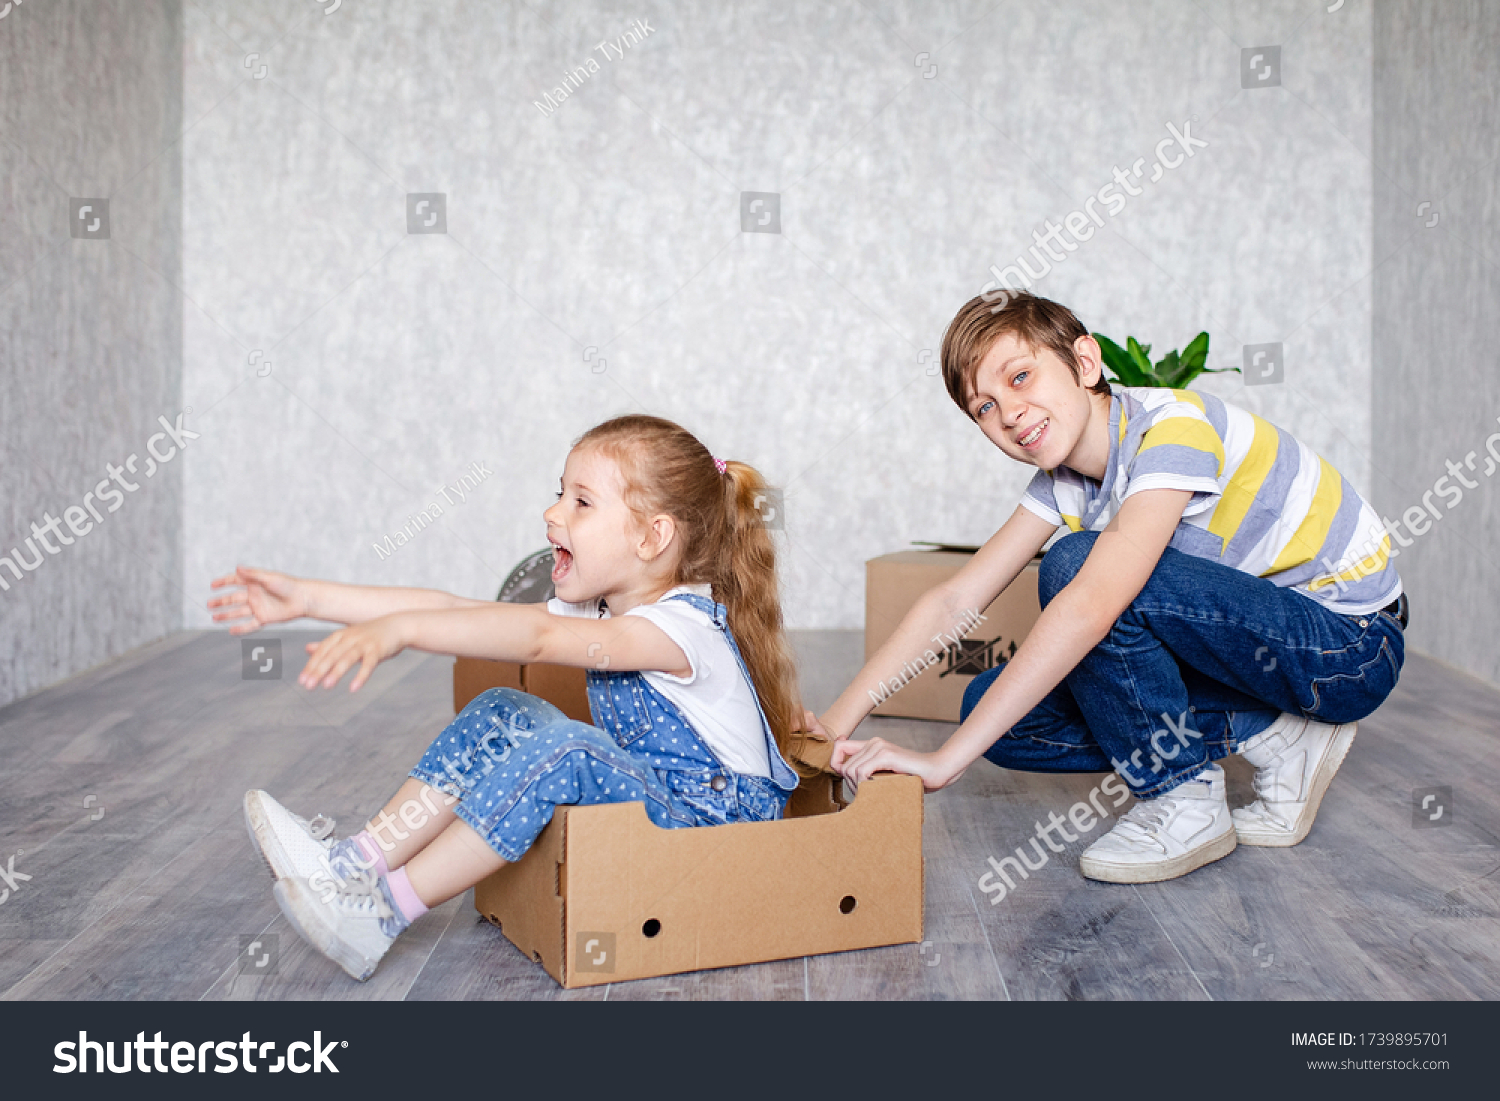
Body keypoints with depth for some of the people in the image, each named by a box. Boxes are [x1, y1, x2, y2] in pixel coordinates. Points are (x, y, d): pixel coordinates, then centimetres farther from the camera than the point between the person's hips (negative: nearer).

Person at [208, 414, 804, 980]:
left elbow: (537, 635, -39)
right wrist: (309, 598, -5)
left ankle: (389, 908, -22)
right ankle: (362, 861, -7)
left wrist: (399, 629, -49)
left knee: (565, 748, -30)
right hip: (644, 794, 9)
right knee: (501, 717, -2)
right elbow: (458, 609, -1)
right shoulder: (595, 612, 4)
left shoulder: (684, 624, -24)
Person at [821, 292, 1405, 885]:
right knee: (996, 708, -5)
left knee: (1076, 564, -28)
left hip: (1351, 643, -8)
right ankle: (1271, 738, 0)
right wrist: (833, 727, -12)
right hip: (1259, 633, 8)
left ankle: (1185, 802, -12)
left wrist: (944, 759, -40)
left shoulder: (1172, 426, -26)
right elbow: (954, 601, -2)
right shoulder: (1063, 480, -1)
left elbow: (1093, 605, -38)